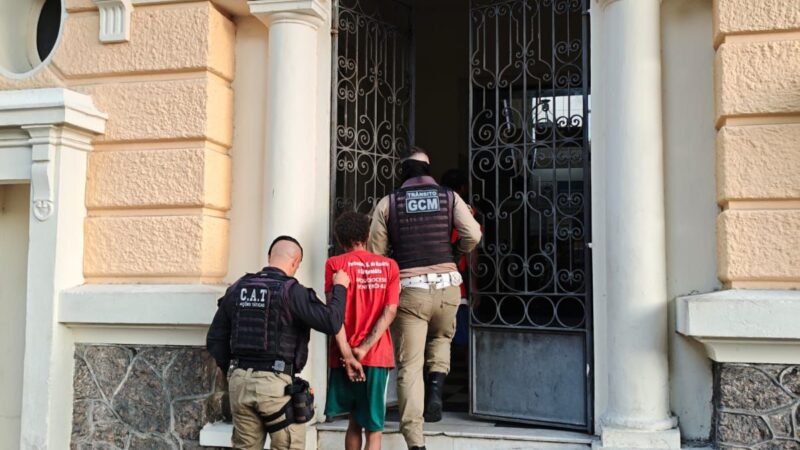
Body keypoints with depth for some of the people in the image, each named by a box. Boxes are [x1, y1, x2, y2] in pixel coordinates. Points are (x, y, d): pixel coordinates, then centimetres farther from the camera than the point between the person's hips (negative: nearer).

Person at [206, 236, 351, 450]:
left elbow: (215, 340, 10)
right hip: (277, 383, -5)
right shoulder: (291, 291, -10)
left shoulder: (237, 289, 8)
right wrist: (339, 288, 0)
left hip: (240, 381, 6)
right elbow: (331, 323, -15)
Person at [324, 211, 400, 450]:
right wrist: (364, 349, -10)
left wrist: (348, 355, -13)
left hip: (345, 356, 0)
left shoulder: (335, 264, -1)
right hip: (378, 356, 0)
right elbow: (390, 311, -5)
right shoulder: (389, 265, 5)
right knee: (374, 429, 5)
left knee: (355, 421, 19)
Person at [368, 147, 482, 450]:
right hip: (447, 285, 2)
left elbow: (375, 253, 1)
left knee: (409, 367, 3)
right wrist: (454, 254, 14)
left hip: (409, 288, -1)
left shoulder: (388, 202, 5)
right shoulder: (449, 197, 7)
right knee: (441, 338, 30)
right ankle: (436, 388, 5)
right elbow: (473, 234, -5)